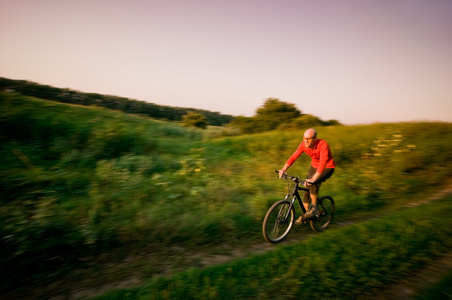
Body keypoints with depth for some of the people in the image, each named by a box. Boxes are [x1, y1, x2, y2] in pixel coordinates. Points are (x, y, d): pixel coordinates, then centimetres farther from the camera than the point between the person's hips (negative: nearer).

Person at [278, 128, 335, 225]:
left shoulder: (323, 145, -30)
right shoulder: (304, 144, -15)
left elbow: (323, 162, -39)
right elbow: (294, 156, -17)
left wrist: (313, 178, -49)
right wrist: (283, 169, -30)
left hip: (327, 167, -5)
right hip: (314, 166, 6)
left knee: (312, 184, -30)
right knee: (306, 189, 0)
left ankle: (314, 207, -7)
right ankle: (306, 214, 17)